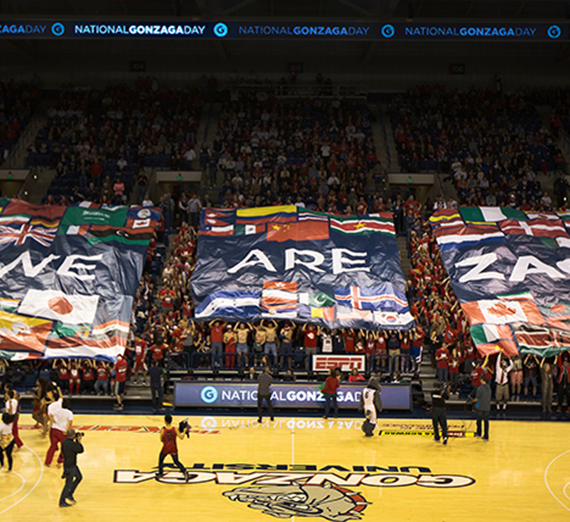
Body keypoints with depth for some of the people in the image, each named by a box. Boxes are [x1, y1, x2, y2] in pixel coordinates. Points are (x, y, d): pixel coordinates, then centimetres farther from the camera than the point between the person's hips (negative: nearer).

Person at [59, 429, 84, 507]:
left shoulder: (65, 442, 0)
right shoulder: (71, 444, -28)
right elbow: (81, 450, -19)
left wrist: (77, 440, 5)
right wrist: (79, 441, -8)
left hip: (72, 465, 10)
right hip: (70, 467, -10)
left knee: (79, 477, 22)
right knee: (68, 484, 2)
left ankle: (69, 494, 28)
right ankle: (62, 502, 14)